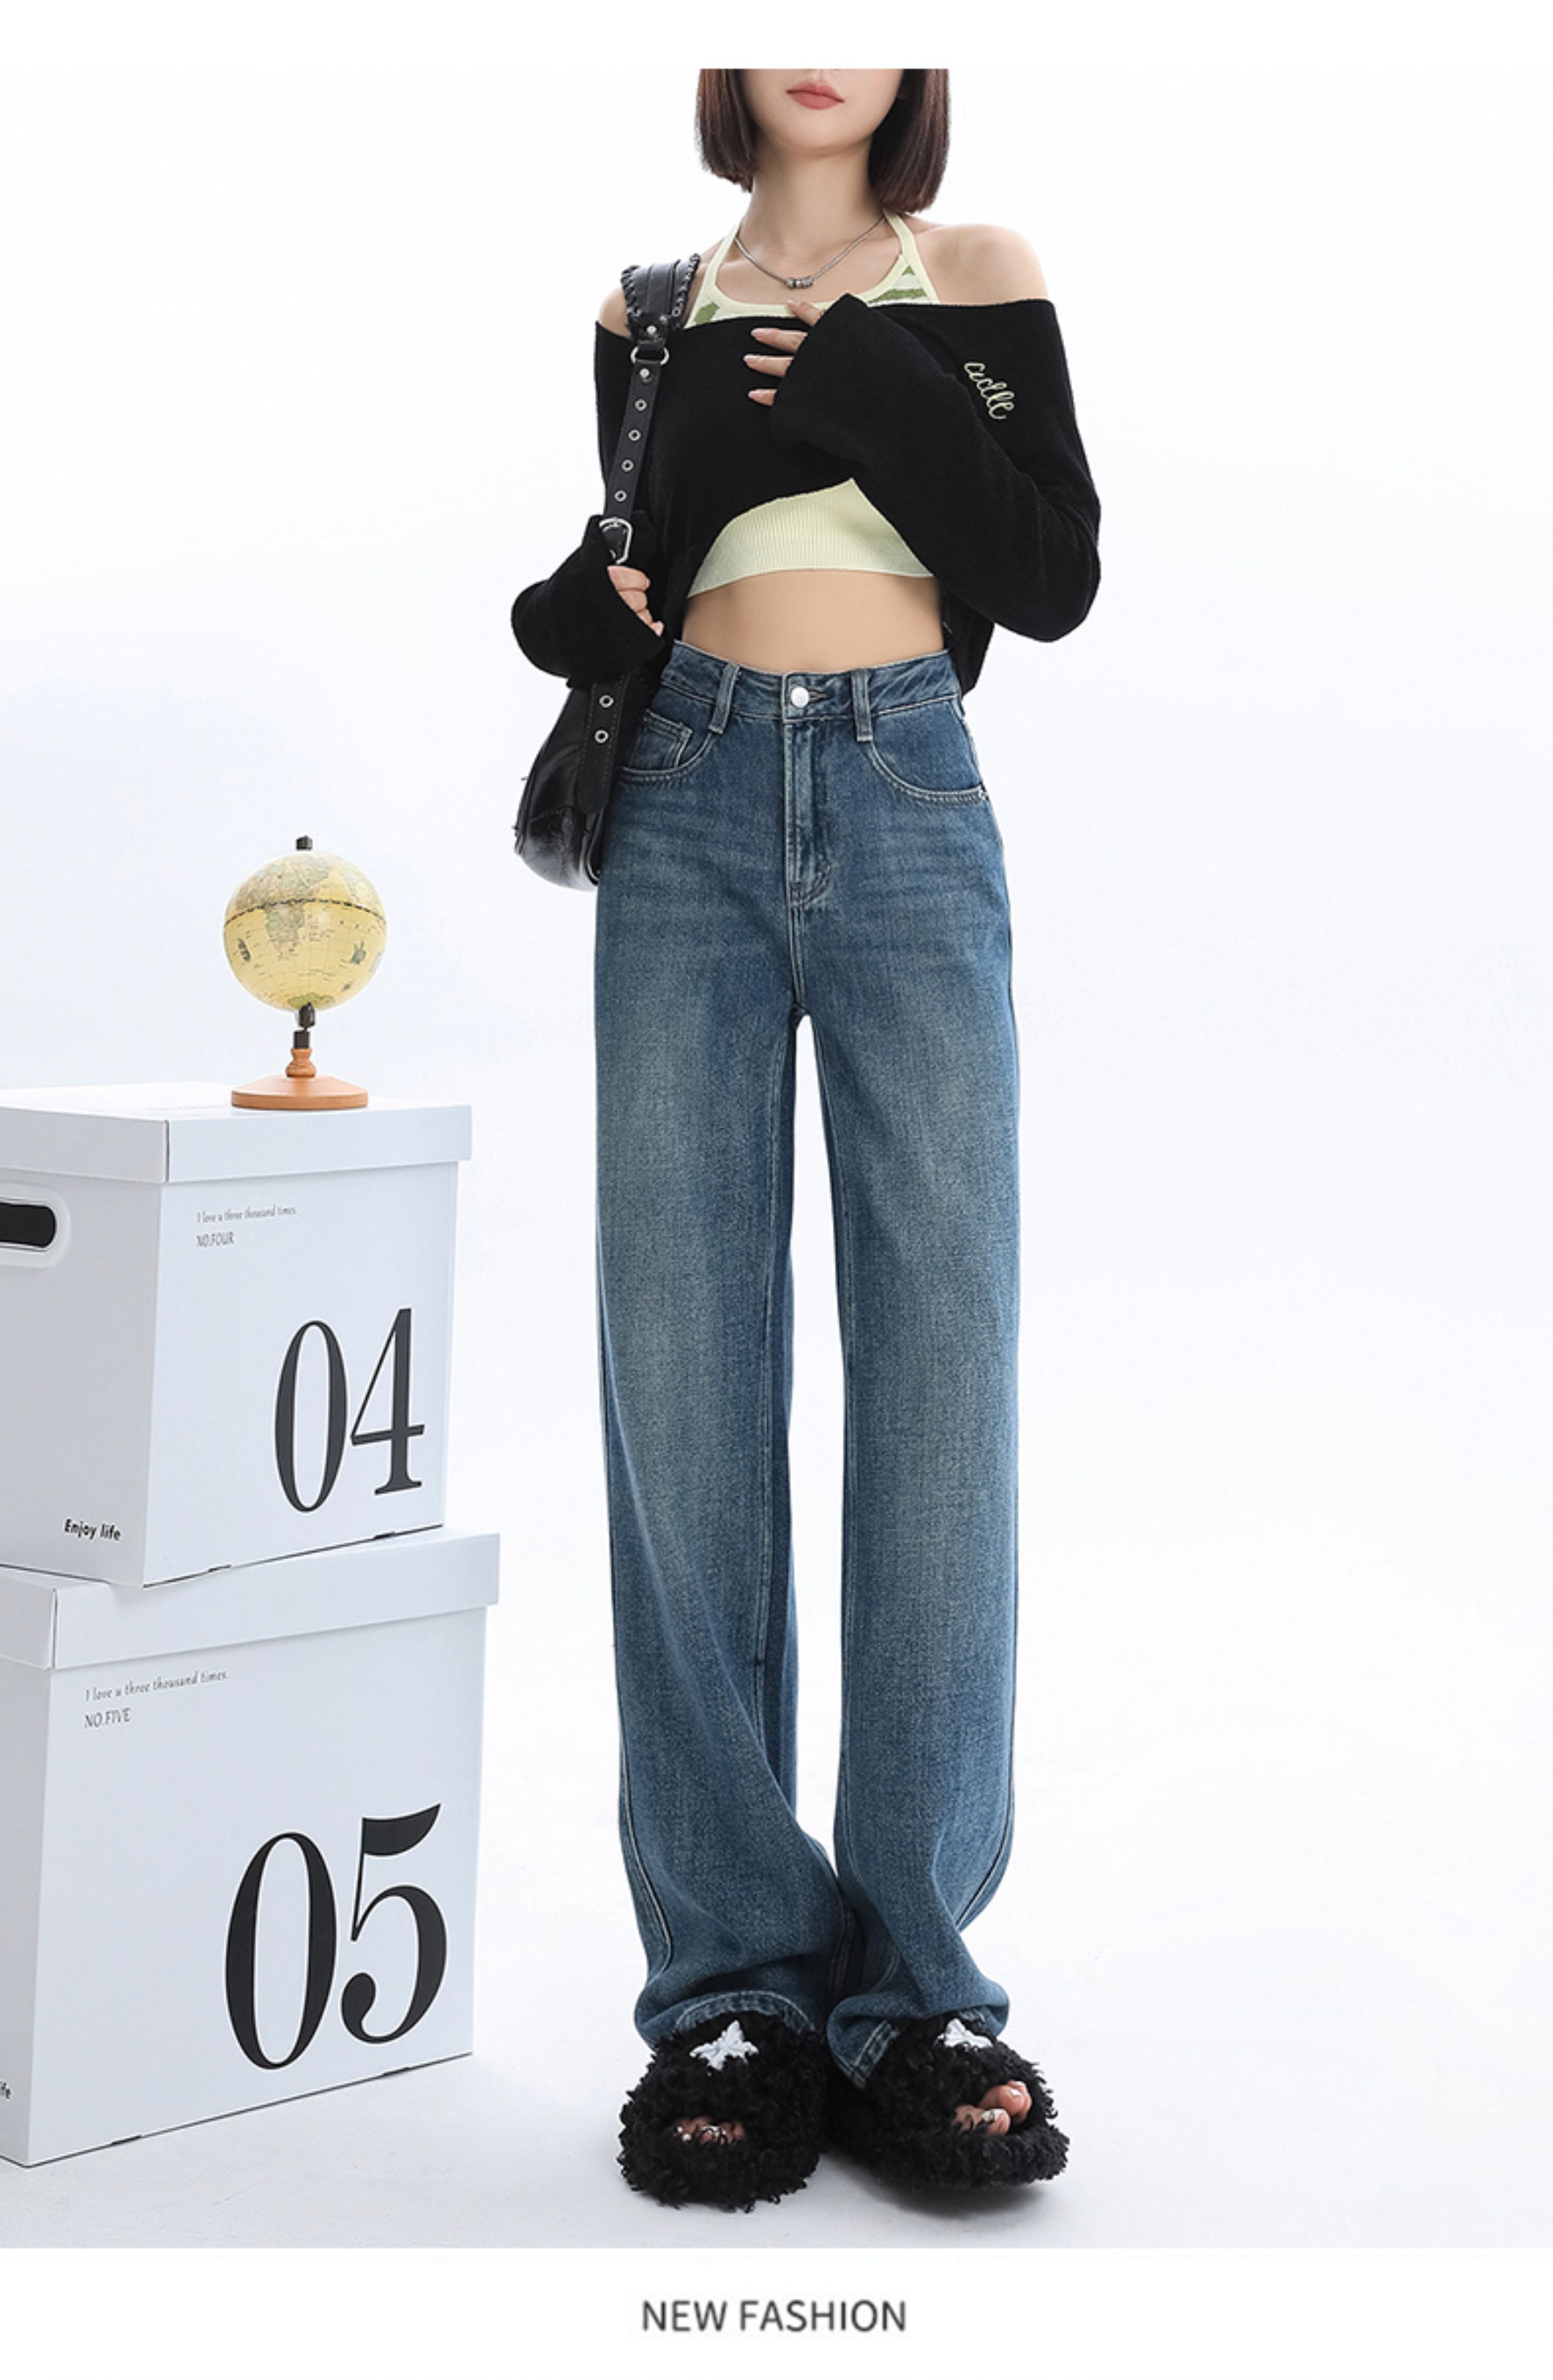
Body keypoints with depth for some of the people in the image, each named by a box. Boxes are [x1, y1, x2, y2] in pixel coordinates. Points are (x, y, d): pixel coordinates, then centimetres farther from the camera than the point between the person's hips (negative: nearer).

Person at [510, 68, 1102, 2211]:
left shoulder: (971, 280, 11)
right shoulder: (660, 313, 17)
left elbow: (1055, 572, 3)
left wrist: (861, 393, -6)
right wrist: (567, 613, -1)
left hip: (909, 813, -2)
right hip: (690, 814, 2)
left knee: (940, 1360, -10)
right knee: (683, 1377, -7)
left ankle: (915, 1987, -6)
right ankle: (732, 1988, -4)